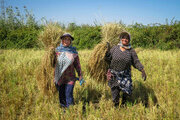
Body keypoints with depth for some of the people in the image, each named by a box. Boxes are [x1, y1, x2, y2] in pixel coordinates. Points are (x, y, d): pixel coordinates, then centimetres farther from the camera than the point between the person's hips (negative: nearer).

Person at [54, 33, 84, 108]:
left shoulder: (73, 51, 0)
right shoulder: (57, 50, 1)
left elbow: (77, 64, 6)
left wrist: (80, 75, 5)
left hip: (70, 78, -1)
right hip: (59, 78, 1)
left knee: (69, 95, -4)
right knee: (61, 95, 9)